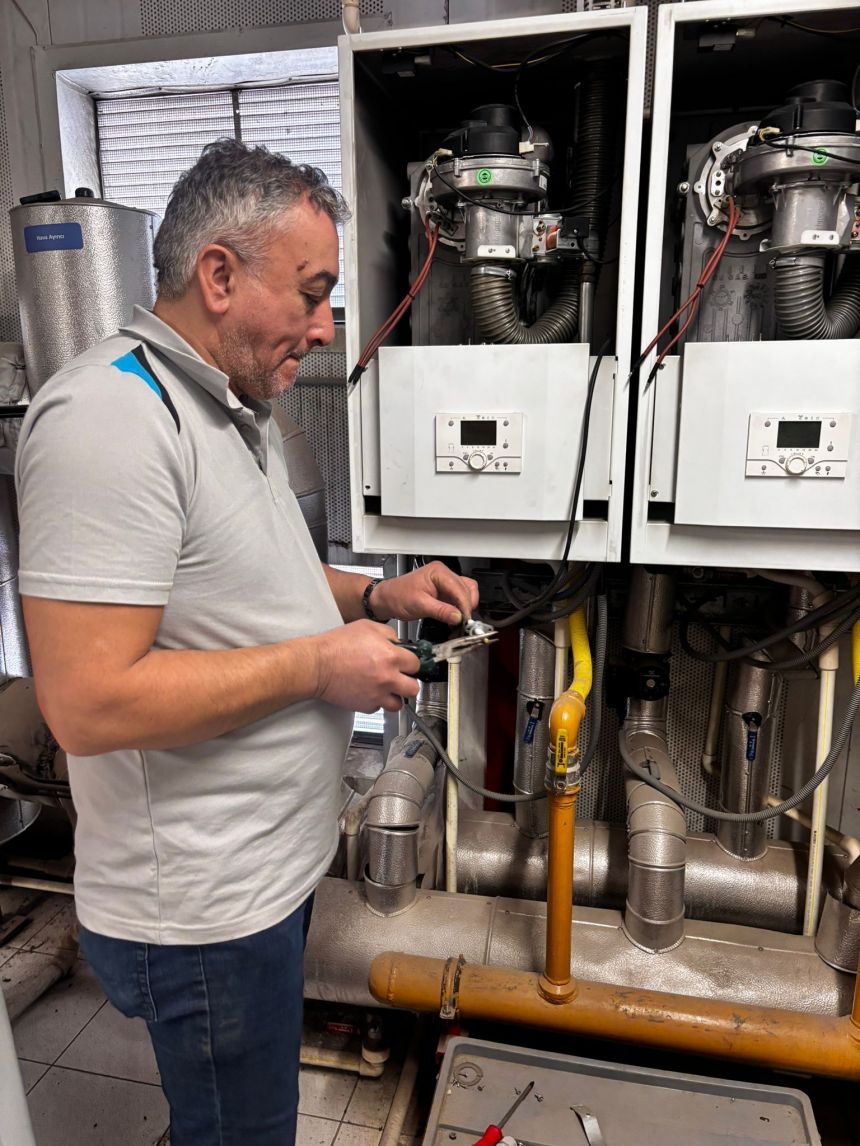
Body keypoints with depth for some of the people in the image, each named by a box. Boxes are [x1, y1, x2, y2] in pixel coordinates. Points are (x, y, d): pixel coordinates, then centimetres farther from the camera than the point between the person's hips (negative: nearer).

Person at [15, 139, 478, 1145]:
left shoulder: (233, 406, 8)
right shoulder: (111, 416, -25)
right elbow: (90, 703, -29)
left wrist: (375, 598, 3)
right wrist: (318, 665, -22)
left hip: (270, 866, 9)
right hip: (202, 911, -9)